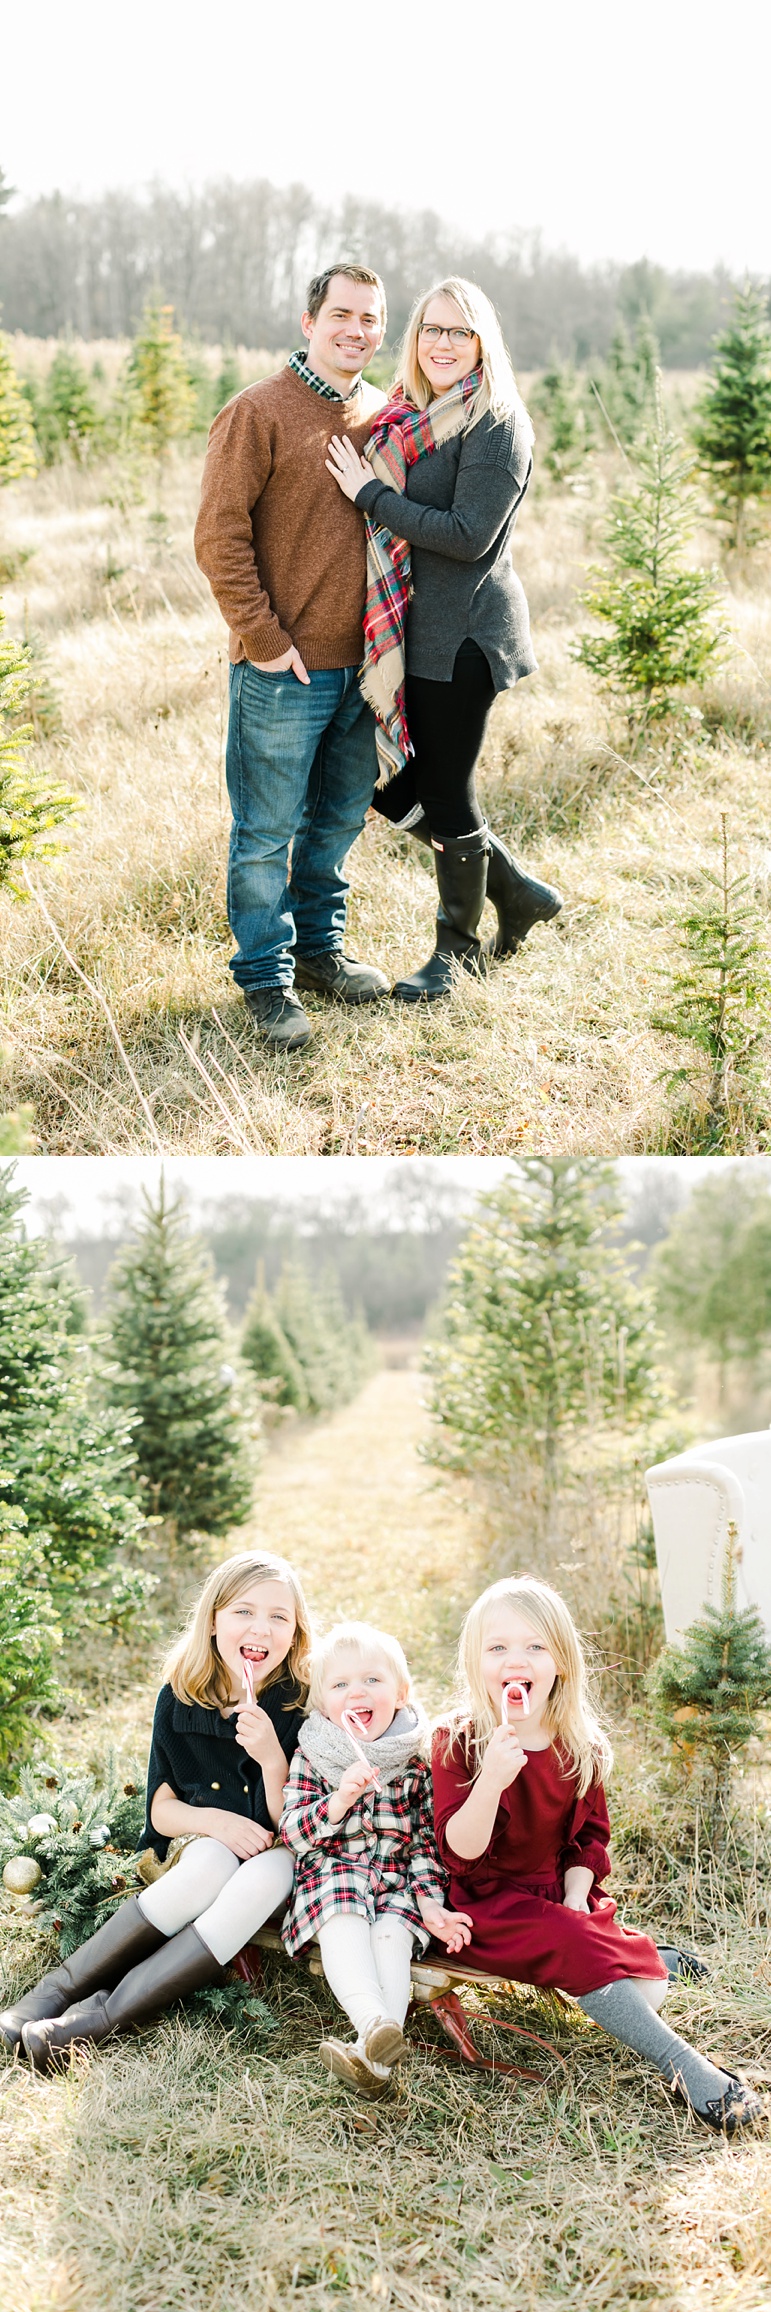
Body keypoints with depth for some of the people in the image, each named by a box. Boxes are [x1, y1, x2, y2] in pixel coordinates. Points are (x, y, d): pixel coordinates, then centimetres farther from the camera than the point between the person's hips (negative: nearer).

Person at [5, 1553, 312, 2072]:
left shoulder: (303, 1708, -15)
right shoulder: (180, 1701, -6)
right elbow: (161, 1810, 0)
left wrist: (272, 1757, -30)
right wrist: (213, 1820, -21)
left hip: (278, 1859, -1)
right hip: (206, 1847, 1)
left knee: (268, 1873, -36)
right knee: (212, 1861, -34)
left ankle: (103, 2015, -37)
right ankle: (57, 1992, -32)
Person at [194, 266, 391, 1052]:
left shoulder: (385, 417, 10)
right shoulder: (259, 412, -8)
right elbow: (220, 538, -10)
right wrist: (264, 638, -13)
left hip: (361, 663, 6)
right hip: (284, 667, -6)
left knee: (340, 818, 16)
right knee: (267, 831, 1)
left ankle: (318, 946, 32)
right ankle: (265, 977, 12)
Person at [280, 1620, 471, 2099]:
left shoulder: (418, 1762, 6)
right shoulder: (311, 1758, 4)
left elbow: (426, 1841, 8)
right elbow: (292, 1833, -3)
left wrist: (431, 1903, -7)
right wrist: (339, 1800, -21)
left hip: (399, 1883, 1)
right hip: (331, 1874, -1)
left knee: (392, 1936, -30)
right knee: (344, 1923, -33)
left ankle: (374, 2055, -47)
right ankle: (376, 2025, -55)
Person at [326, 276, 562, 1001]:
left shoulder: (497, 424, -11)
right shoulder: (406, 417, 13)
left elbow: (469, 535, -20)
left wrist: (369, 493, -16)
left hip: (461, 634, -8)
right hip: (405, 632, 8)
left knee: (445, 790, 1)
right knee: (393, 784, 10)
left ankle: (459, 947, 20)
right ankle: (517, 892, 27)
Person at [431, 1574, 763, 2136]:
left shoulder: (580, 1749, 2)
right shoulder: (458, 1744, -12)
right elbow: (460, 1854, -20)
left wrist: (576, 1896, -6)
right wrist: (490, 1781, -37)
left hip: (560, 1894, 4)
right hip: (490, 1904, -4)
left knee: (648, 1991, -17)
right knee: (577, 1947, -32)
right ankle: (686, 2066, -25)